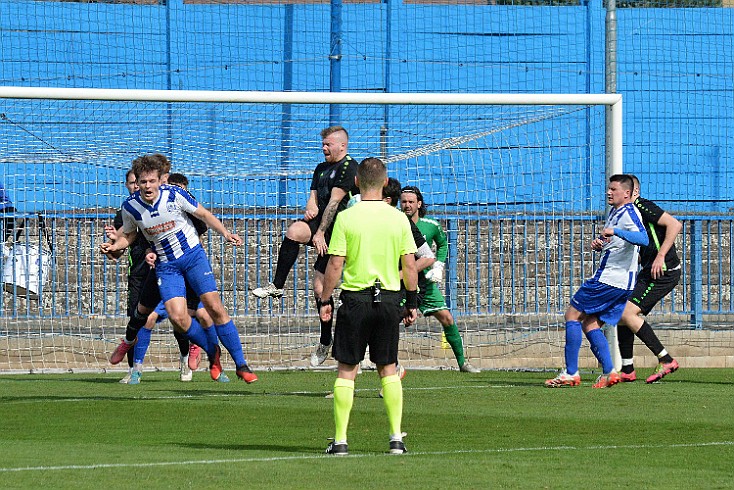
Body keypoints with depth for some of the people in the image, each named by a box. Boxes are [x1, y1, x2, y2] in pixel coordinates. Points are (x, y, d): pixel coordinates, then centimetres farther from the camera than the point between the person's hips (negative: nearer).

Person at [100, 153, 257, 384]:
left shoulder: (174, 195, -15)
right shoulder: (130, 206, -8)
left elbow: (203, 214, -1)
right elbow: (128, 235, 10)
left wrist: (225, 233, -12)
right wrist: (114, 246, -10)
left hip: (192, 254, -2)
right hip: (166, 265, 2)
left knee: (214, 307, -12)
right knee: (177, 317, -16)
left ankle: (241, 364, -3)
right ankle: (212, 352, 12)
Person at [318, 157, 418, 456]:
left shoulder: (346, 218, -7)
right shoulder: (398, 218, 0)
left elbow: (335, 265, -8)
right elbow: (409, 265, 1)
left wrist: (324, 301, 1)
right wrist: (412, 302, 12)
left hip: (355, 298, -2)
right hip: (389, 299, 2)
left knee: (346, 370, 4)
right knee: (388, 369, 12)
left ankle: (340, 440, 1)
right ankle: (396, 437, 7)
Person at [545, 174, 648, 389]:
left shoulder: (628, 213, -13)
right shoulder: (614, 212, 18)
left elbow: (643, 239, -30)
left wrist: (615, 232, -38)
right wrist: (597, 243, 8)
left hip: (610, 280, -10)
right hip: (621, 283, 10)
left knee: (572, 315, -4)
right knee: (590, 325, 11)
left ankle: (570, 373, -5)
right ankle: (609, 372, 3)